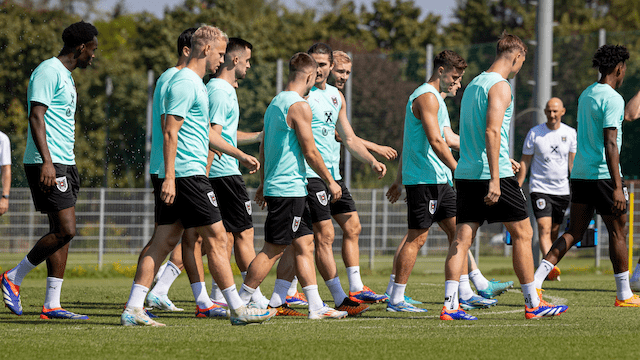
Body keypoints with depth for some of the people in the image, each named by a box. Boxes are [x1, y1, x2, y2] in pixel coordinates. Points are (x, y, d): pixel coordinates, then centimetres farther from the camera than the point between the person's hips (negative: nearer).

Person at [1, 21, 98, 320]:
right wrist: (47, 161, -25)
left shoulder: (65, 75, 21)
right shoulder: (48, 72, -10)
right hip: (48, 164, -10)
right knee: (65, 230, -14)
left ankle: (52, 305, 4)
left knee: (62, 232, 5)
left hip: (64, 163, 10)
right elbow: (36, 116, -18)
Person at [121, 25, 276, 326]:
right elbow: (170, 132, -18)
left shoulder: (196, 84, 21)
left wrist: (241, 155, 35)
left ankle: (133, 309, 1)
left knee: (164, 242, 6)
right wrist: (169, 177, -23)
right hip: (188, 173, -10)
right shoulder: (185, 83, -12)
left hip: (177, 177, 10)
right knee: (217, 239, -4)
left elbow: (205, 132, 32)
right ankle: (237, 309, 2)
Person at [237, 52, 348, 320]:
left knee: (304, 245, 10)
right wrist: (330, 181, -5)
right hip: (289, 189, -10)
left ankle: (316, 306, 9)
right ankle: (240, 303, -4)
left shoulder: (275, 103, 15)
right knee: (273, 249, -6)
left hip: (275, 185, 10)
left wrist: (264, 183, 28)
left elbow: (264, 147, 21)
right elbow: (309, 152, -14)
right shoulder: (299, 106, -14)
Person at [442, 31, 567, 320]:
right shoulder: (499, 86, -10)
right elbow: (492, 131, -20)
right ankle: (533, 304, 7)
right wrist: (495, 179, -23)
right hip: (494, 173, -8)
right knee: (522, 233, 3)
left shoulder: (473, 84, 18)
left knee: (462, 238, 3)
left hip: (466, 174, 8)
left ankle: (450, 305, -5)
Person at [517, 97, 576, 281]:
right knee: (544, 228, -18)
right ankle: (551, 267, -32)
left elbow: (573, 163, 6)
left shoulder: (570, 133, 3)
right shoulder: (534, 133, -1)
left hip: (562, 190, 3)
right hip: (539, 188, -3)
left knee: (554, 232, 8)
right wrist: (517, 188, 0)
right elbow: (525, 161, 4)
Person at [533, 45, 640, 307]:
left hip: (580, 174, 8)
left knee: (574, 232, 7)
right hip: (603, 175, -8)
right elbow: (610, 144, -21)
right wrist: (617, 187, -24)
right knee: (617, 232, 5)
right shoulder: (612, 99, -14)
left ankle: (536, 282, -7)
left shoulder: (585, 95, 13)